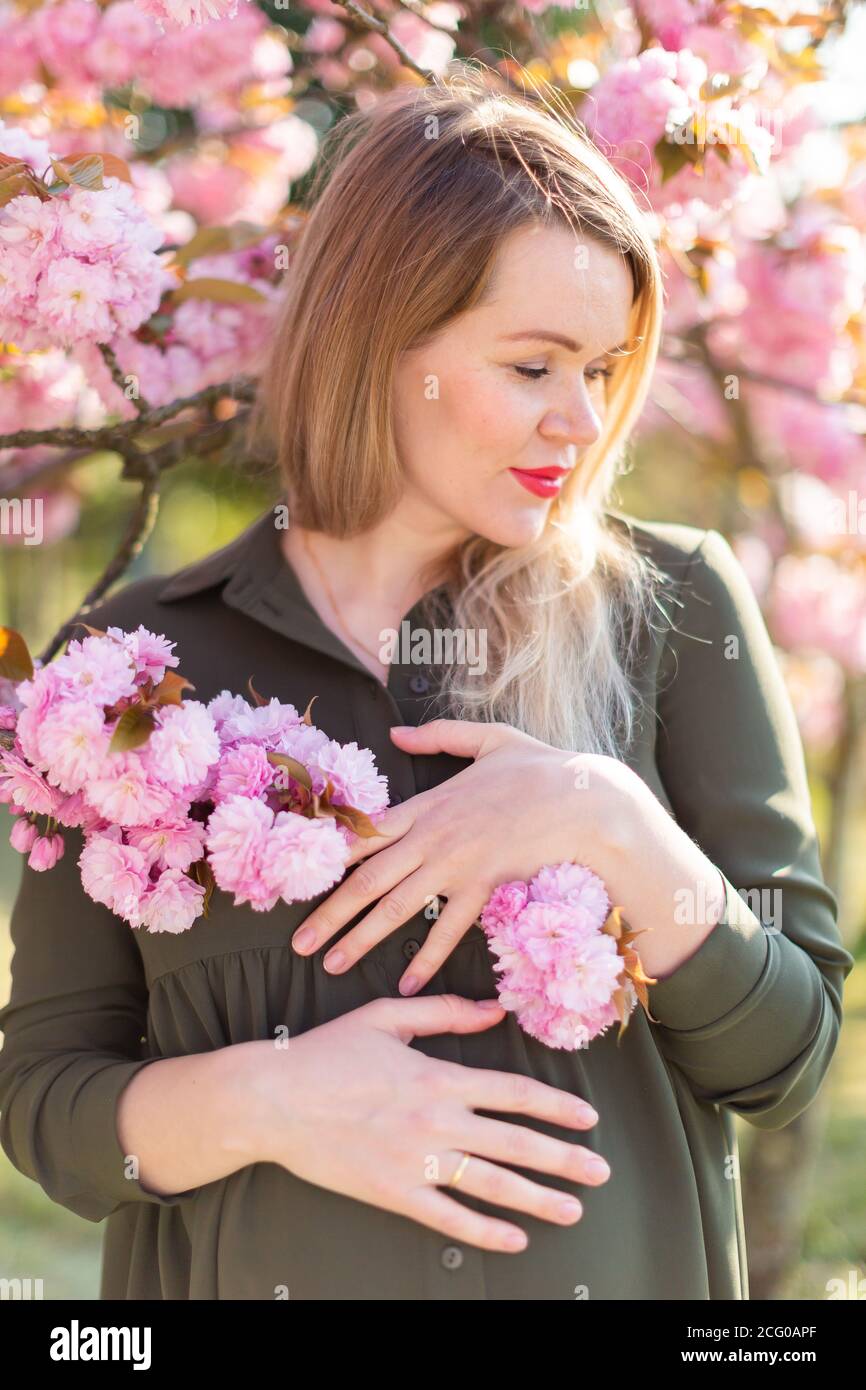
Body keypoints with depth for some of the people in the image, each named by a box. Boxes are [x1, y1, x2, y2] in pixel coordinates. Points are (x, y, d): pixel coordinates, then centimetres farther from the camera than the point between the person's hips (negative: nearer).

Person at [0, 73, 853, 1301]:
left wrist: (613, 826, -19)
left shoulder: (672, 610, -3)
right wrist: (256, 1102, -19)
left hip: (625, 1267, 1)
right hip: (248, 1270, 0)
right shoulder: (140, 658, -3)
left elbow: (785, 1059, -5)